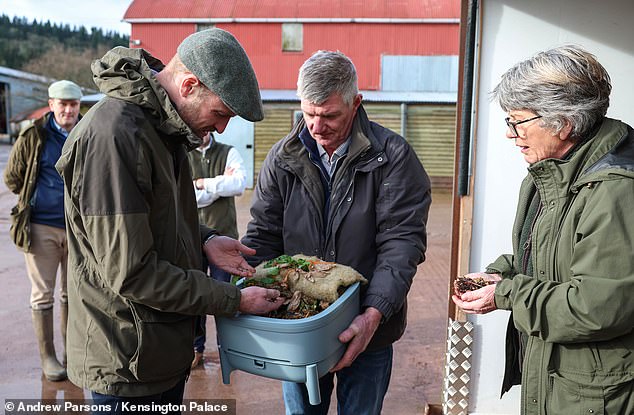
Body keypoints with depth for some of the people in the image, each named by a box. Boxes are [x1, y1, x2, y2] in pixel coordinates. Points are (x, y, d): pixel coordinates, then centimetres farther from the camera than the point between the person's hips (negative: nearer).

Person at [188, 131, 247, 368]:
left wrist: (204, 183, -11)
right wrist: (222, 183, -9)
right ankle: (196, 348, 25)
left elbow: (240, 184, -16)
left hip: (224, 237, 0)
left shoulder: (229, 153, 3)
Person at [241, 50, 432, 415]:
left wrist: (375, 312, -26)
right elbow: (263, 237, -1)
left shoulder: (392, 156, -12)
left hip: (367, 330, -2)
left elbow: (403, 241, -15)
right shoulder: (283, 157, -2)